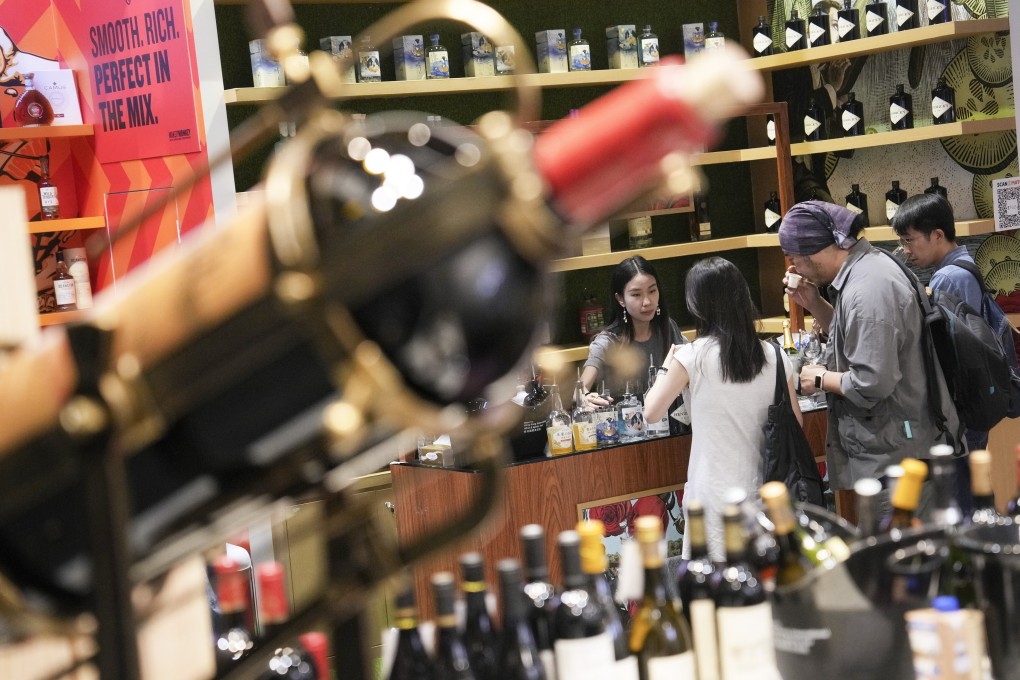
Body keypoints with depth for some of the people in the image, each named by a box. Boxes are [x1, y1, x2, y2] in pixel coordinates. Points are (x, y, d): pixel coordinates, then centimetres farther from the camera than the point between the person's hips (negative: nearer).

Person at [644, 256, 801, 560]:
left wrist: (667, 367, 12)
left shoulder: (692, 357, -11)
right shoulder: (773, 357, -2)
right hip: (762, 488, 4)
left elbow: (651, 412, -3)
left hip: (716, 495, -3)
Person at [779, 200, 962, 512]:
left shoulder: (868, 290, -26)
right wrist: (813, 302, 7)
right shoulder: (861, 267, 7)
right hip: (884, 444, 11)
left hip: (895, 452, -11)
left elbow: (872, 383, -28)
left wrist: (821, 379, -11)